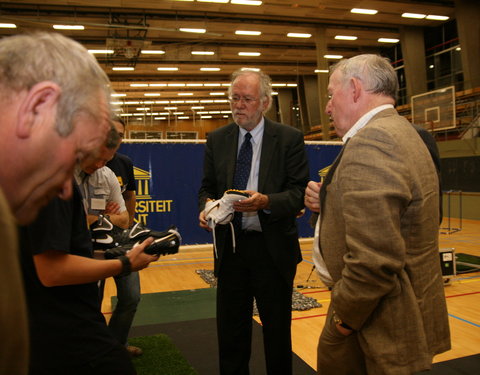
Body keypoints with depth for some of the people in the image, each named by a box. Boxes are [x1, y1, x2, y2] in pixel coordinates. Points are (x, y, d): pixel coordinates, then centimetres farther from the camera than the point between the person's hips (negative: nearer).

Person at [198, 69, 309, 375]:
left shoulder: (290, 138, -4)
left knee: (277, 329, 13)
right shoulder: (217, 140, 6)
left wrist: (266, 201, -26)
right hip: (230, 246, 3)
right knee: (230, 330, 14)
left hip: (273, 248, -3)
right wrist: (207, 206, -12)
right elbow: (207, 187, 10)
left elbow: (299, 192, -9)